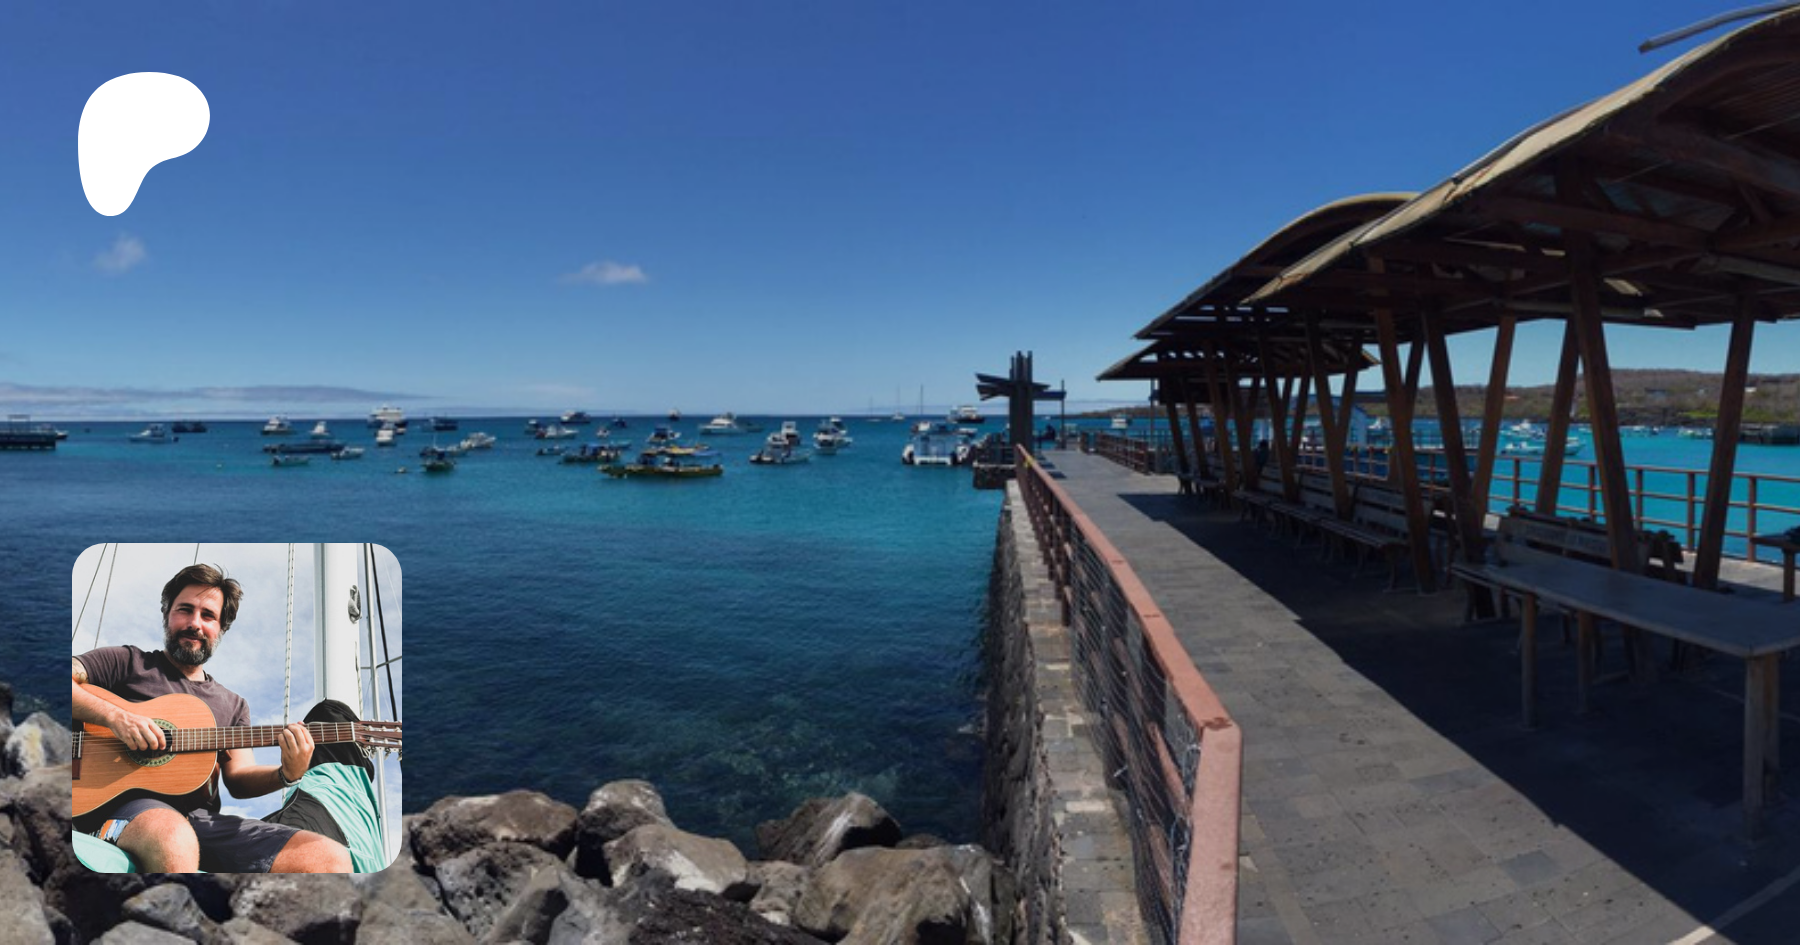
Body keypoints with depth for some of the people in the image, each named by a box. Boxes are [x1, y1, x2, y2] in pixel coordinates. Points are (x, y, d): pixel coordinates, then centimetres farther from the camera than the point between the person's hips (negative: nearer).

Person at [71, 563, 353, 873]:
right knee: (175, 839, -42)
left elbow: (238, 778, 15)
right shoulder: (128, 662, 14)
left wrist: (286, 775, -6)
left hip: (201, 818, 4)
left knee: (332, 857, -18)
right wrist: (115, 716, -15)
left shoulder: (233, 705, 24)